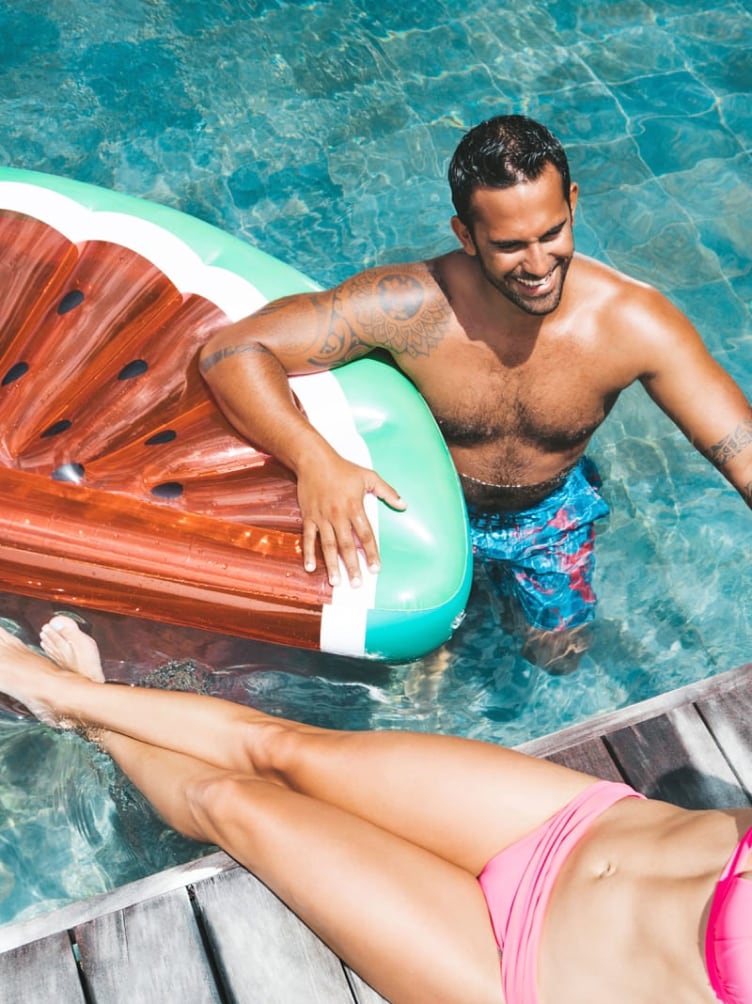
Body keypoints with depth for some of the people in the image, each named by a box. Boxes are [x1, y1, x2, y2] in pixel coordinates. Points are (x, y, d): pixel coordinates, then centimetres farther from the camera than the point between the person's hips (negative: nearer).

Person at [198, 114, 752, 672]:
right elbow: (232, 350, -37)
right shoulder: (412, 306, -37)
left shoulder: (634, 322, -33)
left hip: (550, 510, 1)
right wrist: (314, 459, -54)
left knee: (557, 657, 14)